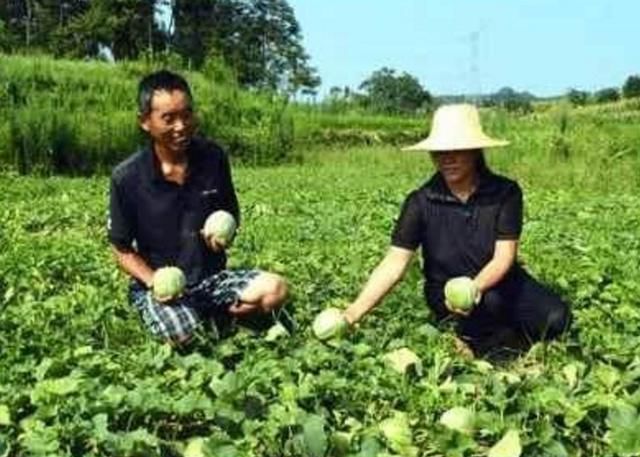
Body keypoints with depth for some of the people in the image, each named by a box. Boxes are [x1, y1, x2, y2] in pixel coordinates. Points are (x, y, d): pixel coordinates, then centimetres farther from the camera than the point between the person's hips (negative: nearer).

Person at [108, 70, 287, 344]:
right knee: (182, 334, -33)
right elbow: (122, 249, -3)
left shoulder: (213, 158, -5)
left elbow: (232, 214, 11)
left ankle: (206, 316, 0)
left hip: (213, 277, 3)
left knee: (274, 290, -23)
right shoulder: (127, 177, -13)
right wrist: (154, 282, -19)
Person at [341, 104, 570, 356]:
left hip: (500, 282, 2)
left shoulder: (505, 192, -12)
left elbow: (504, 256, -17)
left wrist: (476, 287, -39)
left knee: (556, 318, -22)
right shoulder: (421, 202, -12)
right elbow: (395, 262, -17)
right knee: (491, 302, -34)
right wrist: (355, 311, -29)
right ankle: (474, 335, -1)